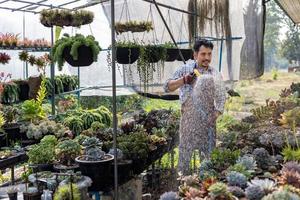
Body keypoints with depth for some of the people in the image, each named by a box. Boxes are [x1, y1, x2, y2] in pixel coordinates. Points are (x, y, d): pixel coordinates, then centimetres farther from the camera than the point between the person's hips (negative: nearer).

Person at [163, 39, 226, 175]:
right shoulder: (185, 69, 2)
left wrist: (216, 115, -9)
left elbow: (221, 98, 4)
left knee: (208, 154, 8)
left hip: (208, 121, 2)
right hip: (188, 119, -1)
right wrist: (183, 80, -18)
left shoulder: (216, 75, 5)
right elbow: (167, 87, -3)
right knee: (185, 152, 5)